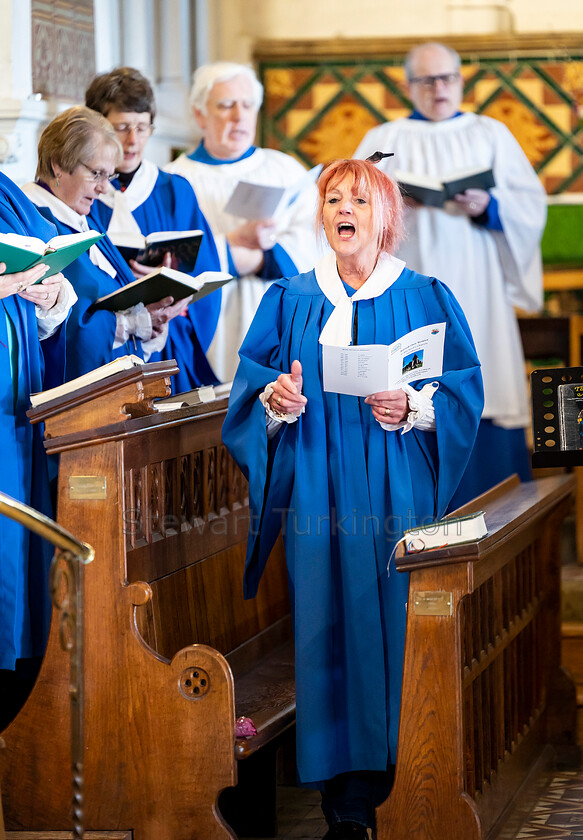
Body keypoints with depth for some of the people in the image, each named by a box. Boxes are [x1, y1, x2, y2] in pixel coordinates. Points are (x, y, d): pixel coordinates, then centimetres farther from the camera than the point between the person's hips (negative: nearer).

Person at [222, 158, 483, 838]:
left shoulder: (425, 298, 6)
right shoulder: (291, 301, 12)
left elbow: (465, 390, 0)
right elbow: (250, 382, 9)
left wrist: (412, 408, -17)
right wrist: (275, 399, -13)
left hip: (397, 494, -1)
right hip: (317, 492, 1)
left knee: (392, 621, -4)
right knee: (325, 622, -3)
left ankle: (389, 771, 5)